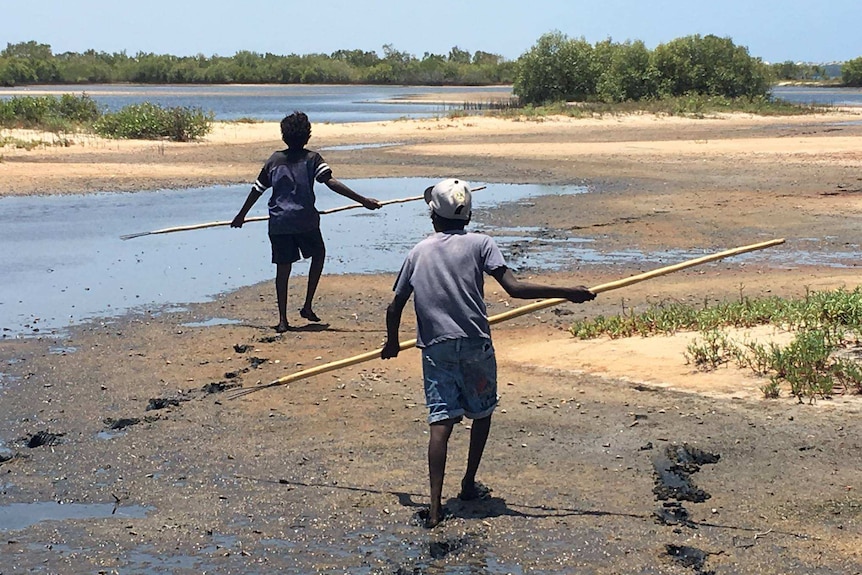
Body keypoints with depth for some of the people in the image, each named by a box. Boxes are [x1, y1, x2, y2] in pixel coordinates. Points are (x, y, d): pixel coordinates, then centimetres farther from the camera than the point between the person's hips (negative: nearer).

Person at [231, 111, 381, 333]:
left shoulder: (274, 160, 8)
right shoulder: (312, 158, -3)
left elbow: (257, 190, 13)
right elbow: (331, 182, -15)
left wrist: (241, 215, 25)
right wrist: (363, 200, -18)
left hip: (279, 223, 3)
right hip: (305, 221, -3)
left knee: (283, 268, 8)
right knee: (318, 254, 22)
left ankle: (282, 319, 7)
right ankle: (307, 306, 16)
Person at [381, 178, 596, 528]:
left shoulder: (418, 253, 8)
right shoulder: (479, 244, 0)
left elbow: (395, 307, 10)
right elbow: (514, 288, -11)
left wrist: (392, 342, 28)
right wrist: (568, 293, -8)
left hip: (435, 348, 2)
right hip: (475, 344, -1)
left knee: (441, 421, -1)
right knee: (481, 412, 21)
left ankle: (435, 505, -11)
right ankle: (469, 484, 29)